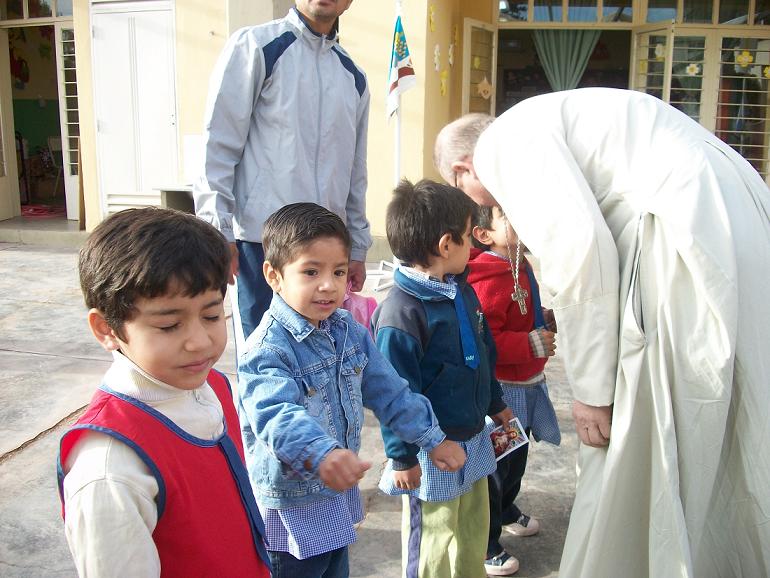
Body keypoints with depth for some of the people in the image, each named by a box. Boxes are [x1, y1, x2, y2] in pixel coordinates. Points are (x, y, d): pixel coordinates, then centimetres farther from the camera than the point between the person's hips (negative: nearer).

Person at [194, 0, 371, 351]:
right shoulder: (255, 46, 0)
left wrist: (358, 248, 19)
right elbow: (219, 142, -5)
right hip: (262, 241, -5)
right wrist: (218, 231, -11)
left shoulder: (353, 76, 16)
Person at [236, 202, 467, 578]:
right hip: (290, 506, -7)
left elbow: (388, 391, 6)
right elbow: (276, 415, -41)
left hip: (339, 491, 7)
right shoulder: (268, 349, -25)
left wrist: (433, 438, 6)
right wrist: (322, 455, -58)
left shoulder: (350, 332, -2)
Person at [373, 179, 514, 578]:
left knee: (474, 530, 24)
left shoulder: (463, 291, 3)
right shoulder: (400, 311, -25)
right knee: (433, 539, 9)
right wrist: (402, 457, -16)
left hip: (473, 439, 9)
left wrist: (495, 404, 25)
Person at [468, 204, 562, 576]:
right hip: (501, 389, -10)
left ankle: (506, 510, 52)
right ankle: (484, 544, 22)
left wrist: (544, 320, 6)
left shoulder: (519, 265, 7)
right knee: (494, 464, 4)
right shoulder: (488, 279, -27)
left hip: (526, 384, 10)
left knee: (517, 454, 28)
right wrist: (533, 343, -29)